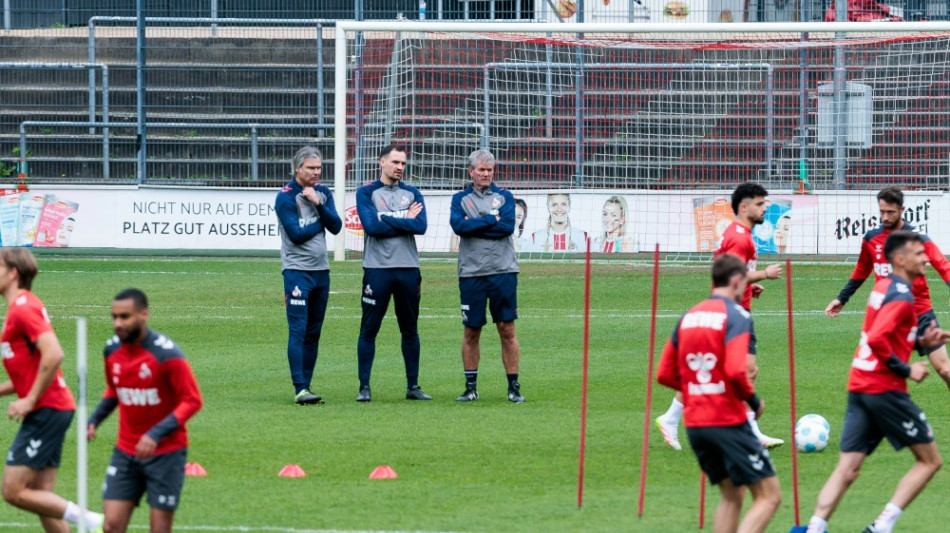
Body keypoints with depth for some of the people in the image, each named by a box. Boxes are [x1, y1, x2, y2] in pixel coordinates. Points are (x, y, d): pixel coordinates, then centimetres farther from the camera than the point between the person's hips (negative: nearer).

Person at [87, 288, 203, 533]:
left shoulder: (166, 354, -17)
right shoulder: (112, 349, 1)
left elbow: (192, 401, -15)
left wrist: (156, 434, -25)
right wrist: (95, 419, 1)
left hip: (165, 453, -5)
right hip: (126, 453, 5)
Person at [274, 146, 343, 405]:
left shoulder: (323, 193, 10)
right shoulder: (286, 197, -8)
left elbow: (336, 226, -1)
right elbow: (297, 234, -15)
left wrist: (318, 204, -13)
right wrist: (321, 223, -3)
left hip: (321, 269, 6)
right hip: (297, 269, -6)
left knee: (313, 333, 8)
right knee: (298, 331, -12)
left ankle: (306, 385, 14)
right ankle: (300, 390, -16)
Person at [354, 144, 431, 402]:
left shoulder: (412, 194, 11)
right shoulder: (366, 193, 2)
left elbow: (421, 226, -6)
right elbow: (372, 226, -13)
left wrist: (387, 220, -10)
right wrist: (405, 221, -6)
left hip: (408, 268, 3)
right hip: (377, 268, -3)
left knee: (410, 330, 9)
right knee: (369, 329, -2)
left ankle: (413, 386, 15)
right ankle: (364, 387, 2)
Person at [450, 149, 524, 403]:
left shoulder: (504, 197, 8)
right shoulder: (460, 198, 8)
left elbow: (508, 226, -8)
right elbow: (458, 225, -10)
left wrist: (474, 226, -8)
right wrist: (491, 220, -9)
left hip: (503, 271, 0)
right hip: (471, 274, 0)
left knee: (507, 330, -1)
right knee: (471, 332, 4)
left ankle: (514, 386, 3)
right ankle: (471, 386, 12)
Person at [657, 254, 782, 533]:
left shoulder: (688, 316, 11)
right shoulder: (736, 315, -10)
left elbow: (664, 375, 12)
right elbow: (736, 371, -23)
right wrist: (753, 400, -6)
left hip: (694, 423, 7)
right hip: (729, 422, -7)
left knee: (731, 496, 19)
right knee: (769, 496, -2)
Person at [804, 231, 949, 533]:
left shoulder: (884, 286, 14)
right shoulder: (901, 296, -14)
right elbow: (877, 339, -25)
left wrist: (920, 339, 14)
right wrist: (906, 370, -16)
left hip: (858, 386, 8)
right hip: (885, 388, -8)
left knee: (847, 470, 3)